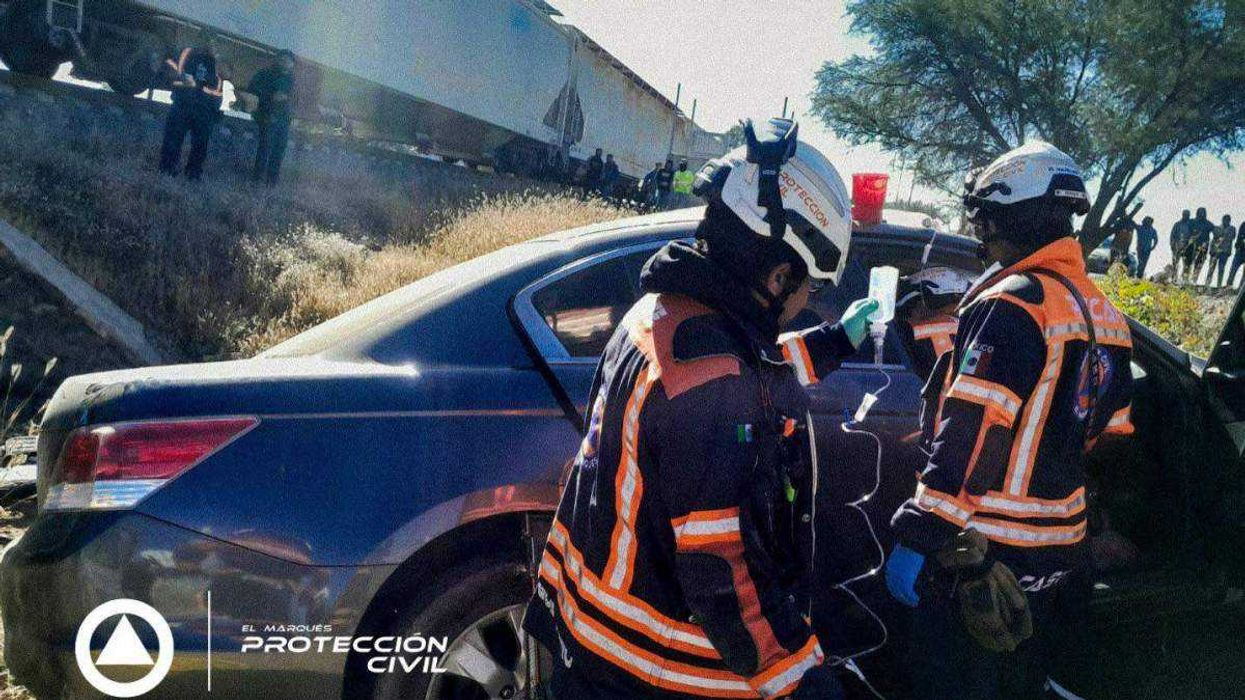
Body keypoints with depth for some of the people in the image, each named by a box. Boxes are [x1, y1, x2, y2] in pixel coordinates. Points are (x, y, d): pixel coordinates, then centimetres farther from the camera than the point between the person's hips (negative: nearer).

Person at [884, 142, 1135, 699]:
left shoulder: (1013, 304, -18)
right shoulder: (1102, 314, 11)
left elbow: (970, 439, -24)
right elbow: (1110, 439, 18)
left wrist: (918, 539, -21)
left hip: (981, 552, -9)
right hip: (1061, 553, 9)